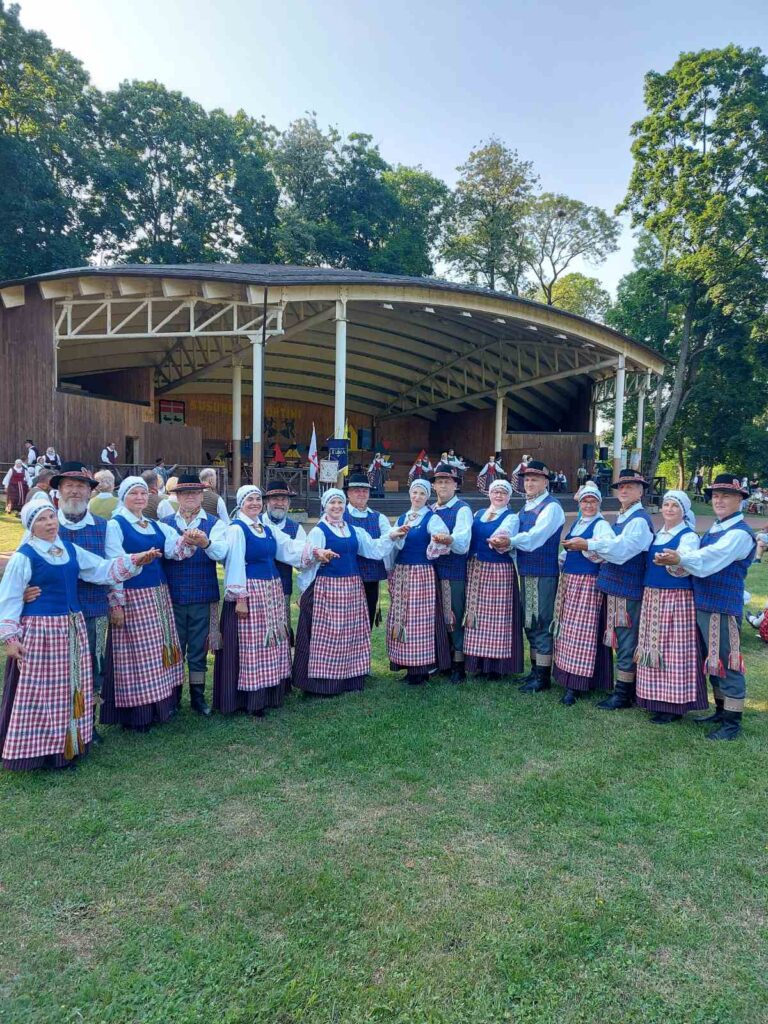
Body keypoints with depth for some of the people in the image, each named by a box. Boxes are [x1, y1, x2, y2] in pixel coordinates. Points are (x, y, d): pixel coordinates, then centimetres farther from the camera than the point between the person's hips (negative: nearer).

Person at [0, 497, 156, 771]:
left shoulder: (70, 549, 8)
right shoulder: (23, 557, -9)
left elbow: (102, 569, 9)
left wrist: (134, 562, -2)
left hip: (71, 629, 6)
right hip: (39, 631, -6)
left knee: (69, 687, 14)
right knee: (40, 690, 0)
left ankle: (67, 745, 27)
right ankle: (37, 749, 13)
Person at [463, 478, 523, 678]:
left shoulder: (511, 517, -1)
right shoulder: (478, 514, 16)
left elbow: (504, 533, -21)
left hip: (499, 571, -5)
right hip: (475, 571, 5)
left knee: (497, 616, -2)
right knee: (477, 614, 9)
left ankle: (497, 664, 8)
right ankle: (478, 662, 19)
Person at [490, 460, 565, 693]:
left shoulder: (551, 507, -10)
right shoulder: (526, 507, 15)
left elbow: (535, 536, -24)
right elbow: (518, 538, 6)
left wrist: (511, 541, -36)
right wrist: (503, 543, -15)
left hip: (544, 574, -8)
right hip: (526, 572, 8)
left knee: (541, 624, -3)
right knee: (530, 623, 15)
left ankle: (543, 677, 7)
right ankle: (535, 670, 28)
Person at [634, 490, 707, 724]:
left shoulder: (689, 537, -5)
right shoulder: (657, 536, 15)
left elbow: (684, 569, -20)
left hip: (677, 599, -7)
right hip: (652, 598, 7)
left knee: (674, 650, -4)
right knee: (654, 647, 10)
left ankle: (674, 706, 4)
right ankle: (657, 700, 20)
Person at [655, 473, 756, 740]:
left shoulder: (740, 533, -13)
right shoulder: (714, 529, 15)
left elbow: (711, 558, -26)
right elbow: (701, 558, 7)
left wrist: (681, 558, -39)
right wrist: (673, 559, -11)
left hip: (723, 608, -9)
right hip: (703, 604, 9)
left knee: (727, 665, 0)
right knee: (712, 662, 18)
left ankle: (732, 724, 10)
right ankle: (721, 711, 33)